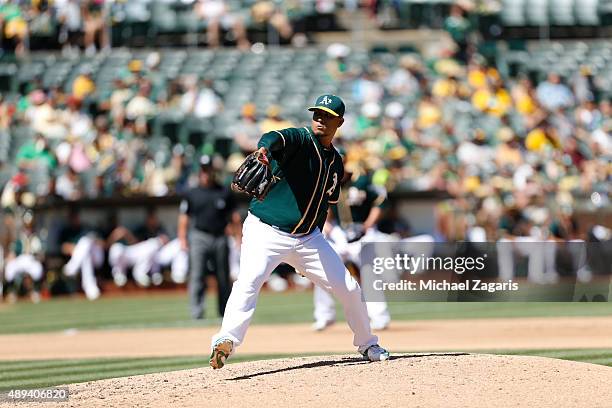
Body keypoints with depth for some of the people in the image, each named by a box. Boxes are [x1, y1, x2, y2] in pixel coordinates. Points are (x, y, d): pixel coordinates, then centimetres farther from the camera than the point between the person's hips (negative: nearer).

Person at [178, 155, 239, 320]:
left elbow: (233, 215, 9)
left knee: (224, 278, 7)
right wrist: (182, 239, -4)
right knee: (197, 276, -9)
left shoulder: (225, 192, 9)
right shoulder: (192, 194, 6)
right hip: (199, 237, -2)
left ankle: (225, 313, 16)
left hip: (220, 239, 2)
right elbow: (184, 218, 5)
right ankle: (197, 312, -11)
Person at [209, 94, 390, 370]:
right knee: (249, 281, -30)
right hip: (265, 232, -6)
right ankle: (226, 341, -39)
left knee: (349, 289, 7)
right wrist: (265, 148, -58)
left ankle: (367, 345, 29)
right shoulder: (300, 140, -9)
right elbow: (277, 139, -34)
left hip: (307, 237, 6)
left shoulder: (336, 164, 12)